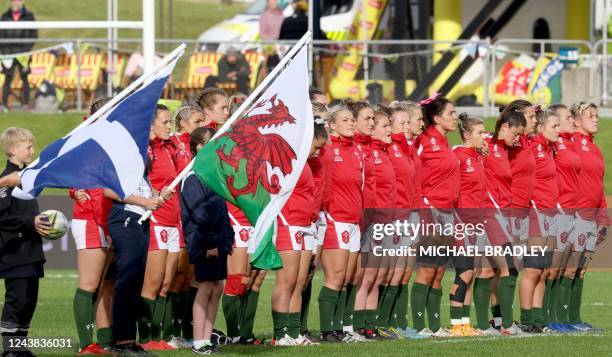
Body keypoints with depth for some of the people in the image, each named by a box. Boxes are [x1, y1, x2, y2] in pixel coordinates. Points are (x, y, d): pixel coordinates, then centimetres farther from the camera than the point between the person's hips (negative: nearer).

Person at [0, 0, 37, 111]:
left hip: (23, 52, -1)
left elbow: (34, 35, 5)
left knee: (24, 77, 1)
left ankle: (26, 103, 4)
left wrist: (28, 49, -6)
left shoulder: (28, 16, 4)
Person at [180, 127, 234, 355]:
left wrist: (227, 238, 16)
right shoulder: (194, 177, -12)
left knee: (217, 288, 8)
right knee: (206, 288, -6)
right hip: (204, 242, -9)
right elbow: (198, 212, -18)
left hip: (217, 241, 9)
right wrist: (209, 242, -20)